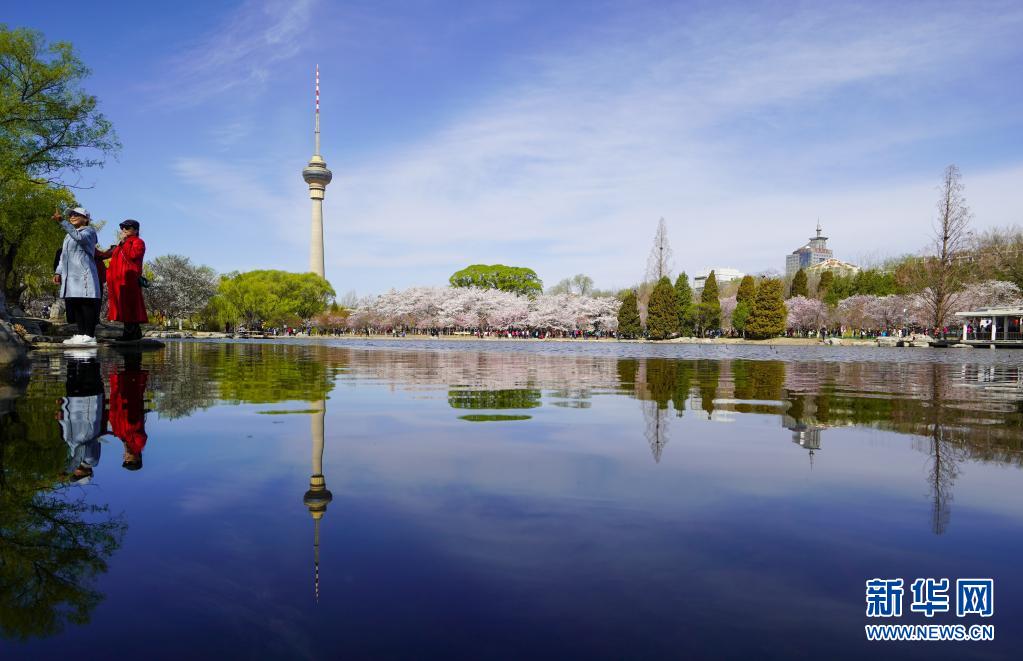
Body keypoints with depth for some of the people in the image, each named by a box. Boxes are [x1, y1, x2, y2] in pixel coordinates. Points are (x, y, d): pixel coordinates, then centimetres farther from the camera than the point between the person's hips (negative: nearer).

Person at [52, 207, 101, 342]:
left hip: (84, 275, -8)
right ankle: (81, 335, 6)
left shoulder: (89, 231, 2)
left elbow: (79, 237, -22)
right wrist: (58, 272, 17)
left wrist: (62, 221, -28)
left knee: (86, 304, -11)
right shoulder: (69, 235, 28)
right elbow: (63, 255, 29)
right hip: (70, 276, 8)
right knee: (75, 305, 4)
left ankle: (89, 336, -12)